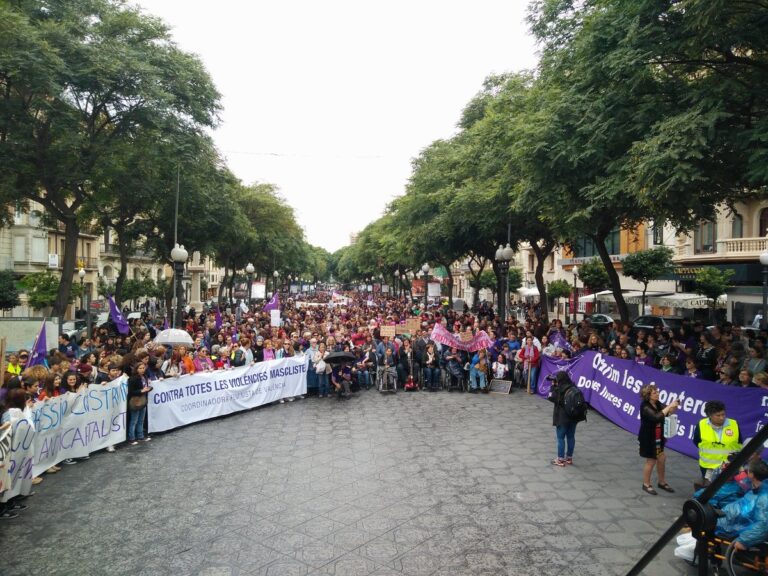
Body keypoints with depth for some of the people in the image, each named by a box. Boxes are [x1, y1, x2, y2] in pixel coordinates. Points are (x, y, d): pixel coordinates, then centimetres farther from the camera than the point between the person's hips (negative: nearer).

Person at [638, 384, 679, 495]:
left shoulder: (657, 404, 0)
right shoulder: (645, 407, -24)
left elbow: (669, 412, -1)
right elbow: (657, 417, -38)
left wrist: (674, 406, -20)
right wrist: (669, 406, -33)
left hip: (658, 437, 7)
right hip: (648, 438, -7)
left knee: (662, 459, 14)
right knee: (651, 461, 5)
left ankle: (662, 482, 33)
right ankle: (646, 485, 24)